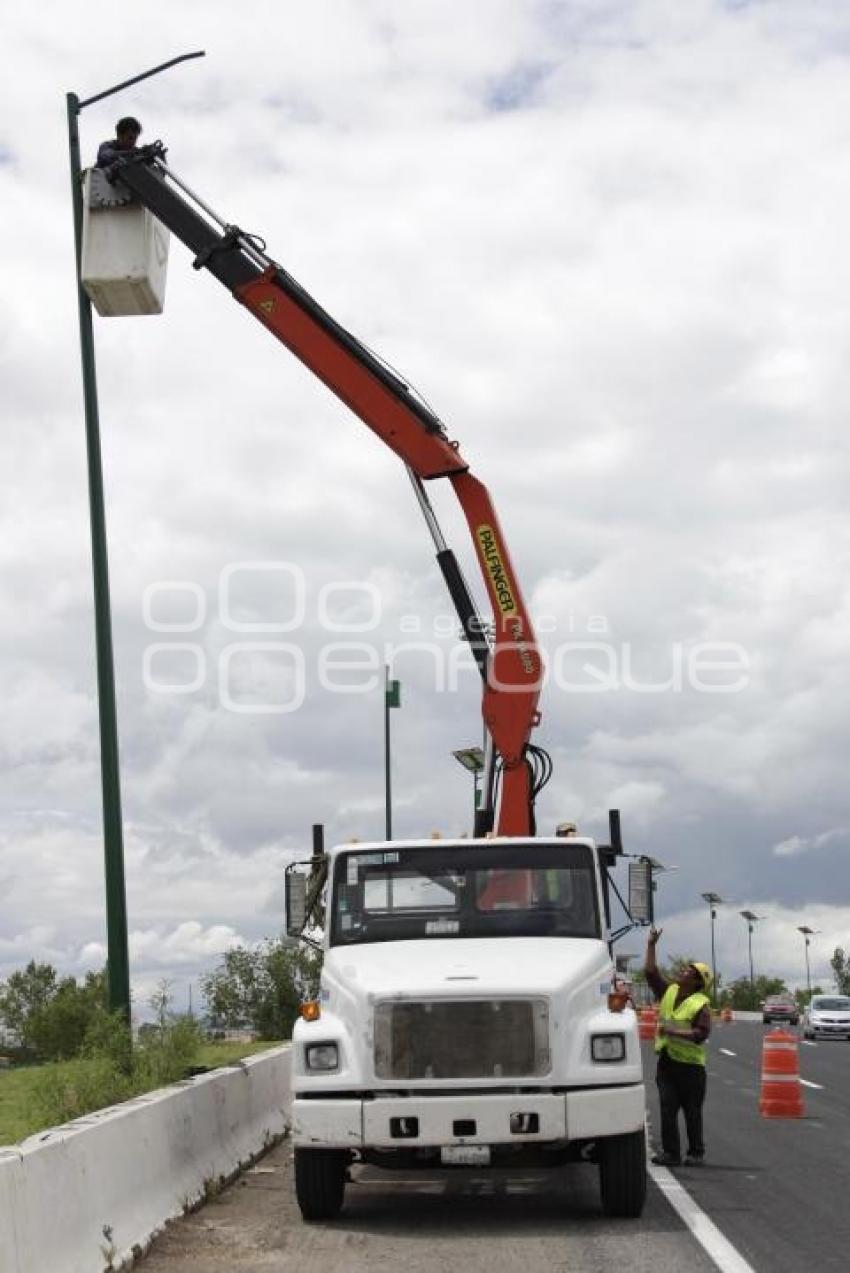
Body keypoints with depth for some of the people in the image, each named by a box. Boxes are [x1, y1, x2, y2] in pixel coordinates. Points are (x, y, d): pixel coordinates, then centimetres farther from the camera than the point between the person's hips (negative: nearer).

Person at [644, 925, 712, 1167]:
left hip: (690, 1064, -5)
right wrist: (651, 945, 8)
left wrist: (674, 1031, -23)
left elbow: (701, 1033, -20)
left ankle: (696, 1153, 15)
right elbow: (650, 972, 14)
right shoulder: (668, 991, 9)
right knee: (667, 1108, -1)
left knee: (692, 1111, 4)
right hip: (666, 1061, 6)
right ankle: (671, 1153, 2)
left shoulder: (701, 1003, -11)